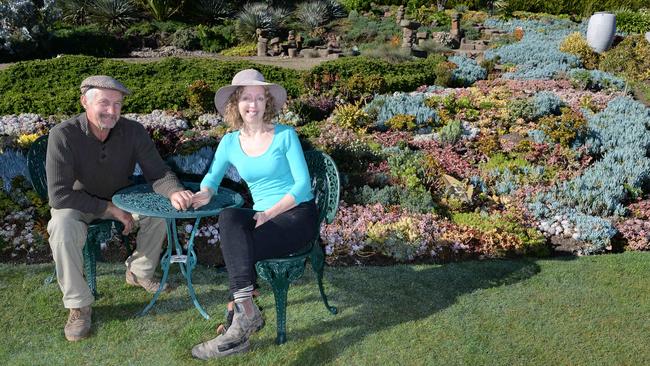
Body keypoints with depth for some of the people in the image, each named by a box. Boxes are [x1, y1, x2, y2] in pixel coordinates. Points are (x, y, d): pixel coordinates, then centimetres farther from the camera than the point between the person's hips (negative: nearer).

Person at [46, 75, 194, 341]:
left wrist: (174, 192, -40)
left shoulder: (133, 131, -16)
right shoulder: (63, 135, -26)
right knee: (62, 229, -34)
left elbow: (158, 172, -16)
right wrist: (110, 209, -28)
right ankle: (78, 305, -15)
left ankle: (139, 272, 7)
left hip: (119, 199, 3)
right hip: (76, 205, -3)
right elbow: (59, 195, -28)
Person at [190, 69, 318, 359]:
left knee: (236, 246, -28)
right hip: (265, 217, 4)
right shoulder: (230, 142, 8)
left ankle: (242, 321, -17)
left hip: (297, 216, -4)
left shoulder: (285, 135, -5)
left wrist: (270, 213, -20)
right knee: (228, 218, -30)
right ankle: (247, 312, -32)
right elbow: (212, 177, 12)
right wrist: (205, 193, -13)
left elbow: (303, 185, -9)